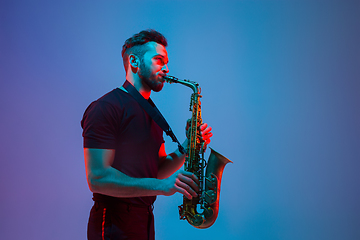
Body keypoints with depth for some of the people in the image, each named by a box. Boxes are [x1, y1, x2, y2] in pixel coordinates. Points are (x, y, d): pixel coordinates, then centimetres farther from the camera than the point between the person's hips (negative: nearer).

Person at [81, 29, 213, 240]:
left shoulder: (152, 113, 14)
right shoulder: (107, 108, -14)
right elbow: (97, 178, -23)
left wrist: (187, 148, -3)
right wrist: (160, 186, -27)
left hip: (145, 222, 9)